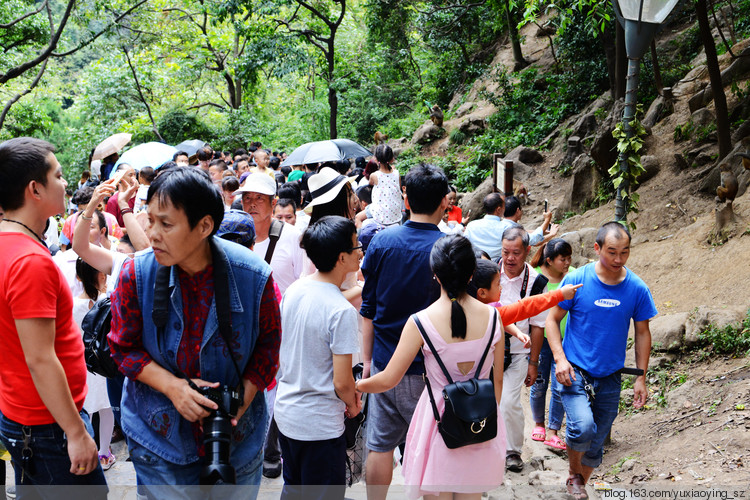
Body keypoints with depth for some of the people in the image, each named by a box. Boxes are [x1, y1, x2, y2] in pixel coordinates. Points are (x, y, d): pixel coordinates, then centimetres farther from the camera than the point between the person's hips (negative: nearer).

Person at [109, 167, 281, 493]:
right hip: (159, 435, 0)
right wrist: (171, 386, -20)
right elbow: (124, 347, -5)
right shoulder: (136, 274, -15)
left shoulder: (254, 276, -17)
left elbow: (267, 346, -4)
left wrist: (239, 405, -16)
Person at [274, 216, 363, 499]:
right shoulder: (342, 311, -24)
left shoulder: (293, 290, -2)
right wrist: (353, 405, 1)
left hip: (285, 412, 7)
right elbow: (342, 383, -22)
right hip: (319, 425, -7)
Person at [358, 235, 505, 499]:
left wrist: (355, 385, 9)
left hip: (439, 418, -3)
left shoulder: (421, 322, -16)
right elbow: (498, 379, 2)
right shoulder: (491, 316, -7)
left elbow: (388, 380, -10)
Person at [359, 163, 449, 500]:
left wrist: (367, 358, 13)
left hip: (384, 362, 3)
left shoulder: (382, 241, -2)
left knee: (380, 445, 12)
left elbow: (368, 308, 4)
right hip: (426, 369, -3)